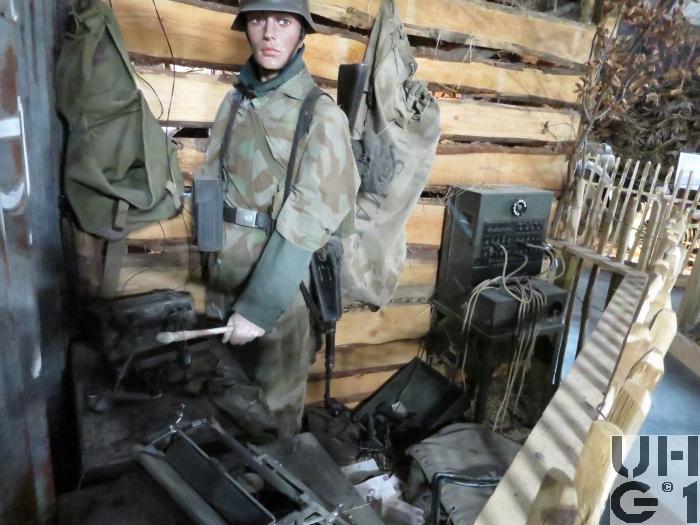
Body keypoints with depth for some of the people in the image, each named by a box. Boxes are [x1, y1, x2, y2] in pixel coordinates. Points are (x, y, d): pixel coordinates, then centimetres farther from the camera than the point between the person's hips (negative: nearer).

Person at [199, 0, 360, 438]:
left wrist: (258, 306, -20)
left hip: (279, 285, -5)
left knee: (276, 403, 11)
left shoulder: (322, 116, -11)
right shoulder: (235, 100, 7)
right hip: (223, 276, 6)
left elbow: (306, 221, -18)